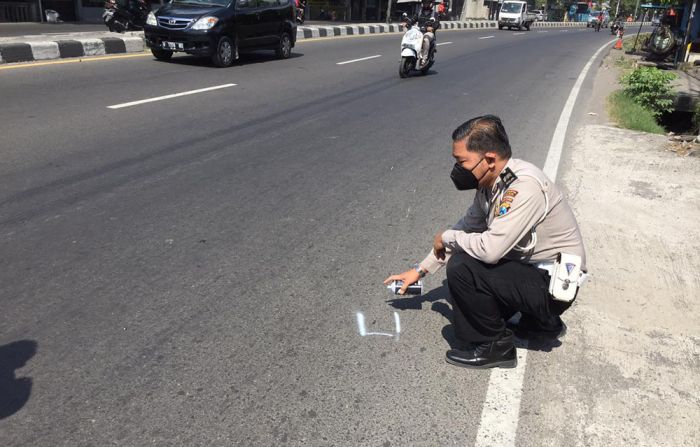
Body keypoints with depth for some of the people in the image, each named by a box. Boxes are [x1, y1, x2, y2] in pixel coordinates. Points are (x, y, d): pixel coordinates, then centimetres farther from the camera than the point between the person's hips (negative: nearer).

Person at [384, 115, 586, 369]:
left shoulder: (524, 187, -28)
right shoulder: (491, 182, -1)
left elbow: (490, 249, -32)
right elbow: (467, 227, 11)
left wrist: (446, 237, -12)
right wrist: (421, 270, 11)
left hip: (554, 285, -9)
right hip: (530, 268, 9)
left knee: (461, 268, -22)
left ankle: (494, 347, 0)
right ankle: (541, 320, 21)